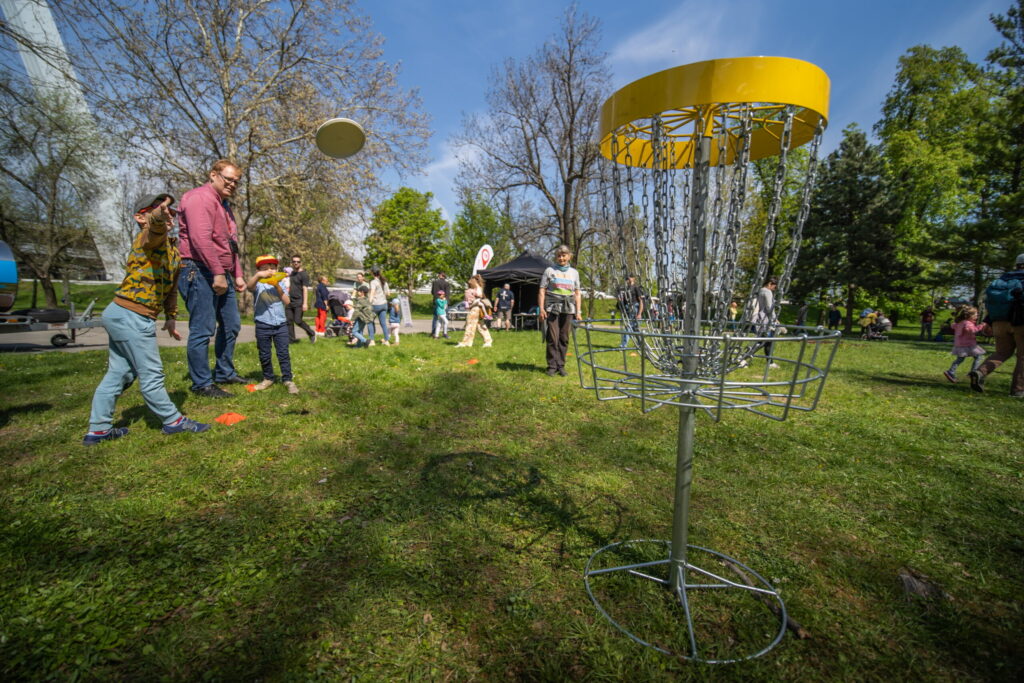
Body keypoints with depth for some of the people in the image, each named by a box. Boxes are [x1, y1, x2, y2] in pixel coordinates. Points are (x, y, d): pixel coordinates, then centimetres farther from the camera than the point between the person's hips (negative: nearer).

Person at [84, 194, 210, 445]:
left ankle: (98, 429, 25)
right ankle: (173, 421, 11)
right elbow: (155, 227, -37)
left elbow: (171, 287, 23)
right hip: (132, 316, -10)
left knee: (118, 373, 15)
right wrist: (159, 214, -56)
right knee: (151, 374, 0)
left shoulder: (172, 249, 16)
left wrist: (171, 317, 25)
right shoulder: (147, 238, -10)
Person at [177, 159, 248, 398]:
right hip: (200, 272, -10)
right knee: (202, 330, -7)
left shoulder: (224, 206, 24)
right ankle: (202, 384, 1)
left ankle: (224, 373, 27)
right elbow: (200, 238, -20)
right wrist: (218, 273, -22)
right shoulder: (201, 197, -8)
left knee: (231, 326, 14)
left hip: (221, 275, 10)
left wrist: (237, 275, 19)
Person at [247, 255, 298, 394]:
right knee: (264, 355, 9)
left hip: (281, 324, 1)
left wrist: (278, 287, -11)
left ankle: (288, 380, 6)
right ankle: (268, 378, 24)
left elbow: (287, 301, -1)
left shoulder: (279, 285, 10)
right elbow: (249, 286, -24)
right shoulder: (258, 285, 1)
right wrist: (258, 275, -42)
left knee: (283, 353, 1)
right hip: (263, 325, -1)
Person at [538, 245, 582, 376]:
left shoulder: (574, 272, 14)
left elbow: (577, 294, 13)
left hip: (568, 309, 2)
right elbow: (542, 291, 2)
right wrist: (541, 308, -7)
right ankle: (552, 366, 4)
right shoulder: (549, 270, 6)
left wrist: (578, 312, 6)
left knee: (564, 338, 3)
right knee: (553, 337, -5)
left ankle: (561, 366, 12)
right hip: (552, 307, -2)